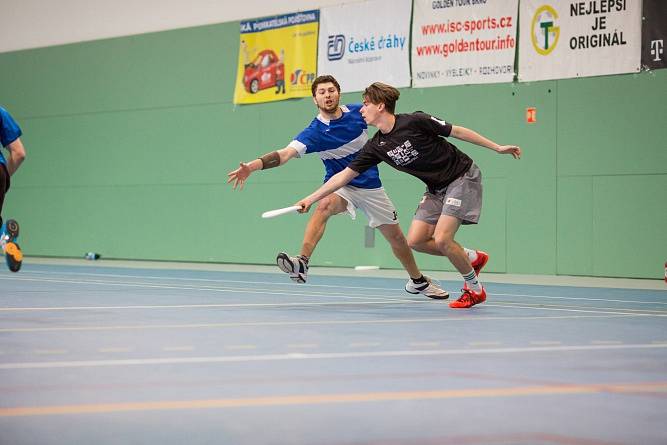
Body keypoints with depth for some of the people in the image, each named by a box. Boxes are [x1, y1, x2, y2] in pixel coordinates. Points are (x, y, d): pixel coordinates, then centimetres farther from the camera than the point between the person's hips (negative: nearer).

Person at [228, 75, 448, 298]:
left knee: (396, 237, 10)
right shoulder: (315, 132, -19)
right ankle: (302, 264, -51)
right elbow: (285, 154, -32)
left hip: (370, 186, 3)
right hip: (340, 186, -3)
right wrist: (253, 166, -46)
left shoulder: (358, 112, -9)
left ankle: (418, 281, 35)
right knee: (325, 205, -37)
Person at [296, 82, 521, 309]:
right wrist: (310, 199, -2)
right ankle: (473, 258, 16)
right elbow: (344, 175, 1)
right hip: (436, 188, 7)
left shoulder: (415, 122, -20)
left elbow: (456, 131, -11)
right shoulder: (376, 147, -3)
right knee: (416, 240, -3)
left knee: (441, 239, -18)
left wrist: (497, 147, -6)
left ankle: (475, 289, 2)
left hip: (463, 177, -7)